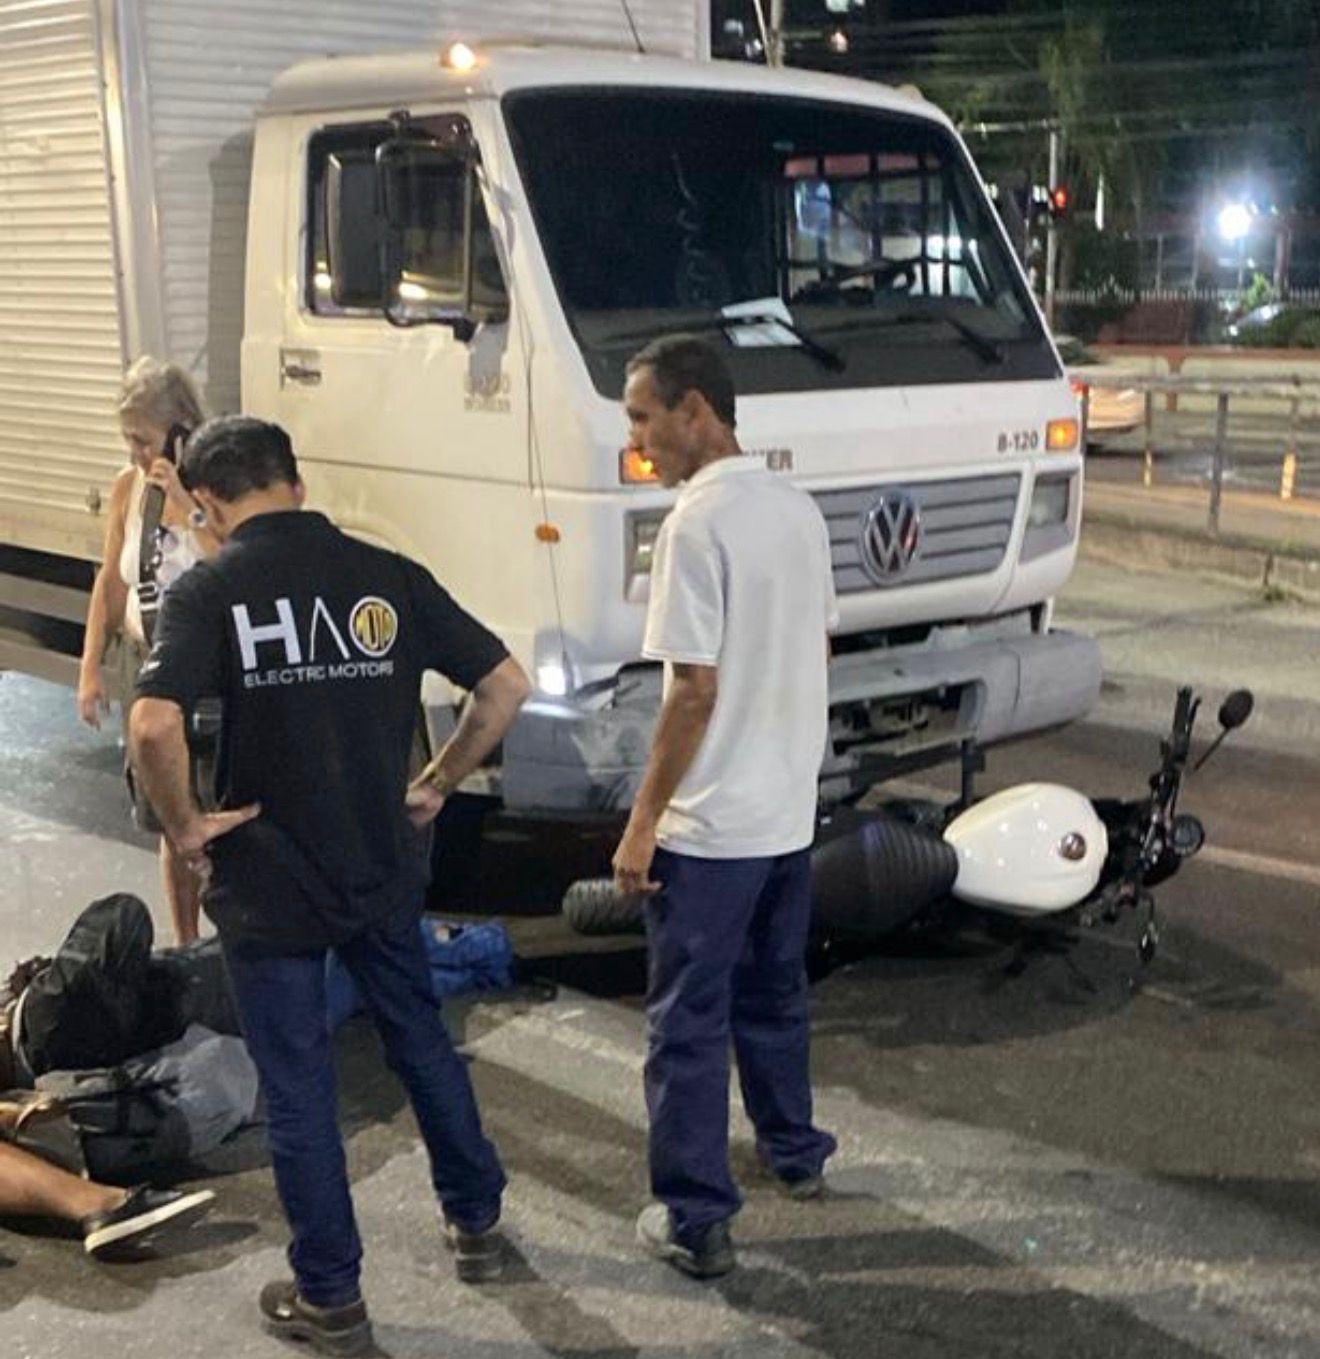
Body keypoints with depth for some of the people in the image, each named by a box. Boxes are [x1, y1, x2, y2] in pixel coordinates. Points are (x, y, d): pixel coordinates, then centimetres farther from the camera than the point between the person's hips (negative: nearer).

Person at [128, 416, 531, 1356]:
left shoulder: (209, 592, -13)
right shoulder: (388, 576, -3)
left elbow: (153, 726, -28)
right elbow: (507, 687, -3)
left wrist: (185, 825, -12)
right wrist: (437, 787, 7)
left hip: (268, 886, -3)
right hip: (385, 872, 4)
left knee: (298, 1086, 11)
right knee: (423, 1042, 24)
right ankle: (476, 1221, 39)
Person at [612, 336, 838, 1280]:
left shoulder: (698, 523, -19)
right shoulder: (798, 509, 6)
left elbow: (695, 690, -21)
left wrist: (643, 822, -14)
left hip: (710, 825, -8)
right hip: (791, 812, 8)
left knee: (689, 1022, 3)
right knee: (776, 994, 24)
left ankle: (696, 1221, 10)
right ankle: (796, 1152, 40)